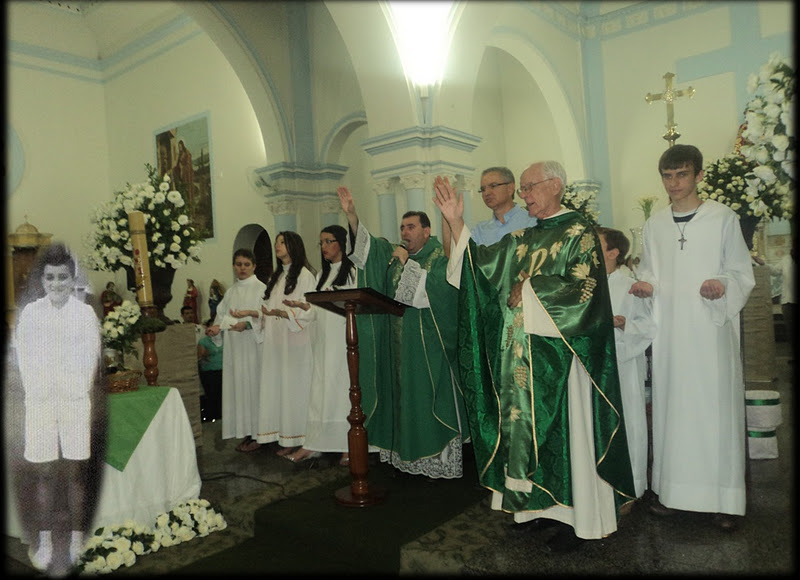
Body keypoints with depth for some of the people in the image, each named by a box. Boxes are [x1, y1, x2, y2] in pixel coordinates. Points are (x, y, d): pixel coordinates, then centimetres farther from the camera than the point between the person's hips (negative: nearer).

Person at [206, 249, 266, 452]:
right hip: (234, 347, 6)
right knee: (237, 385, 4)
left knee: (252, 384, -4)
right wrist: (216, 327, -7)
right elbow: (222, 315, 13)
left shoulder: (261, 289, -2)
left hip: (253, 346, -5)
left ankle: (257, 433, 3)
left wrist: (247, 323, -23)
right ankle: (246, 433, 12)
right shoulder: (230, 292, 16)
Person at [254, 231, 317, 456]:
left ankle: (293, 438, 4)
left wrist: (280, 313, -26)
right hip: (273, 341, 7)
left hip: (294, 340, -7)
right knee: (271, 385, 7)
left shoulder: (304, 275, -5)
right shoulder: (276, 276, 20)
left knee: (292, 385, -3)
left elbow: (307, 310, -14)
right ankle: (267, 434, 12)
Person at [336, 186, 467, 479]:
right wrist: (351, 213, -8)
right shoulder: (393, 253, 13)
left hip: (428, 342, -6)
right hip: (400, 342, 6)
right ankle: (408, 454, 21)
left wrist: (407, 263, -15)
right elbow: (367, 242, 4)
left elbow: (433, 288, -22)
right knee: (403, 395, 10)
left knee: (429, 395, -2)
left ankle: (440, 458, 9)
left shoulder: (440, 257, -5)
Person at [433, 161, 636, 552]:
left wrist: (529, 289, -10)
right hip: (521, 350, 7)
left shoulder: (578, 232, -5)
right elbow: (482, 263, 9)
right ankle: (544, 505, 24)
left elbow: (584, 290, -14)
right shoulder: (522, 238, 14)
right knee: (528, 423, 10)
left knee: (563, 426, -1)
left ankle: (579, 519, 13)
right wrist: (456, 222, 3)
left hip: (558, 349, -6)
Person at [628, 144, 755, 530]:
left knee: (715, 407, 0)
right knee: (671, 407, 7)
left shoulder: (723, 219, 0)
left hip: (711, 329, -3)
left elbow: (743, 273, 2)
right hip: (668, 331, 3)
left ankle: (724, 498, 13)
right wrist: (645, 285, -4)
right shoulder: (655, 224, 10)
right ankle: (673, 490, 19)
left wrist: (723, 284, -18)